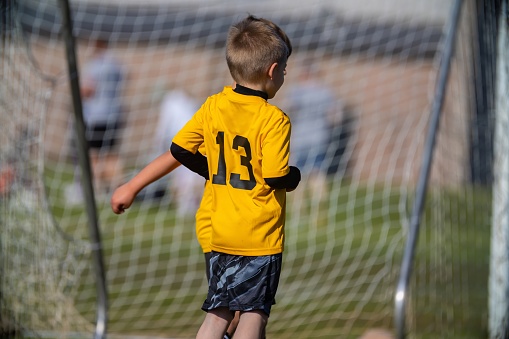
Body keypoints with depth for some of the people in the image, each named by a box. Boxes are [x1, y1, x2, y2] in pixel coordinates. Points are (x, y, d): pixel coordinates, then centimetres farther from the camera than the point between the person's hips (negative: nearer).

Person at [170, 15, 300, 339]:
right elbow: (277, 178, -19)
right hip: (261, 237, -6)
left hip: (221, 235, 6)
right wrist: (296, 175, 2)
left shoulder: (212, 106, 2)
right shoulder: (273, 120, -15)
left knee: (218, 312, 11)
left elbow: (180, 150, 7)